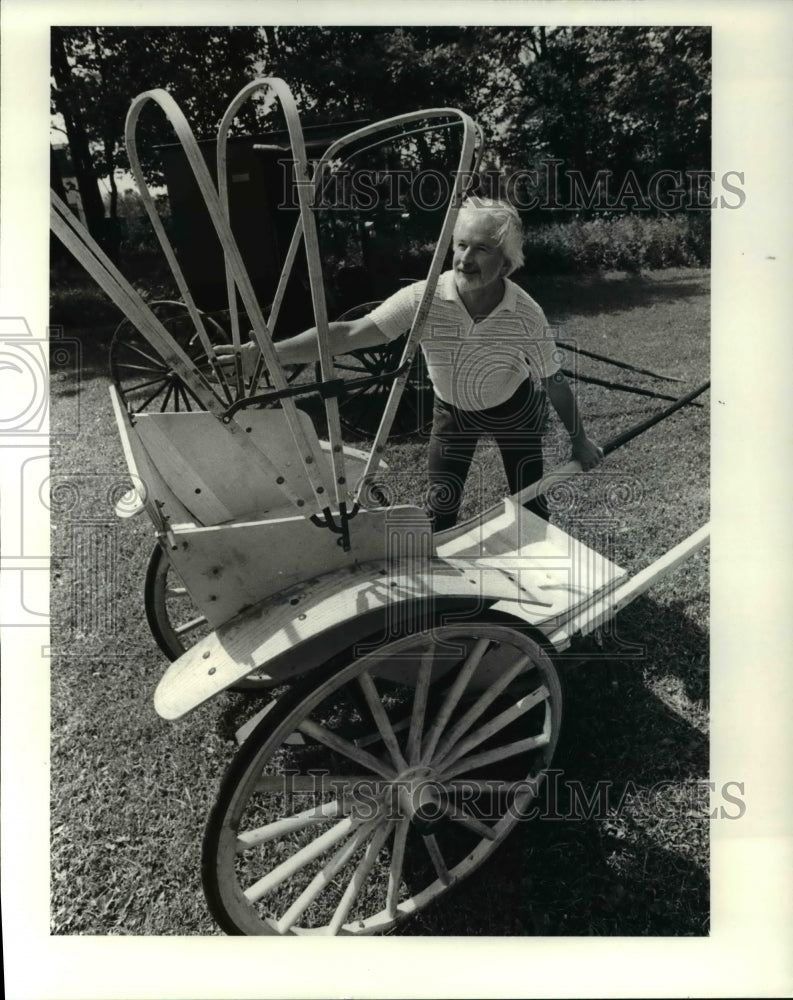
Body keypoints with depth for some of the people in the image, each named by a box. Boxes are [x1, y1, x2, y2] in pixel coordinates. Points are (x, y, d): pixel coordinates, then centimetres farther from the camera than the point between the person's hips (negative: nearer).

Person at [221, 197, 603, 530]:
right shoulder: (425, 298, -31)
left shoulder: (526, 316, -30)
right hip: (452, 410, 1)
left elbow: (555, 382, -15)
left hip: (514, 410, -1)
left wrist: (579, 441, -4)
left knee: (529, 505, 7)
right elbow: (348, 334, -35)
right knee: (441, 503, 1)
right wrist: (269, 353, -44)